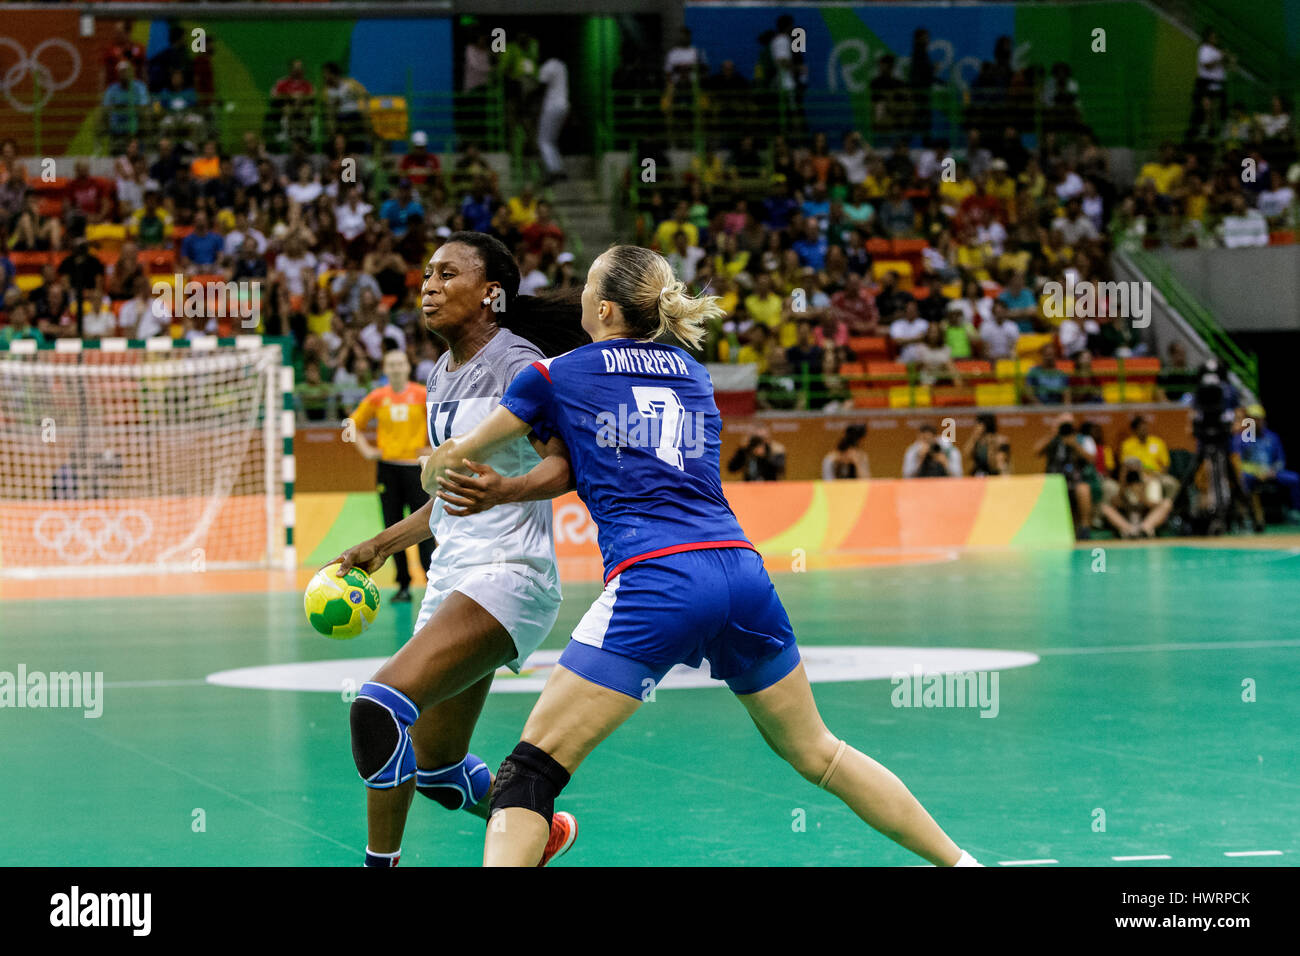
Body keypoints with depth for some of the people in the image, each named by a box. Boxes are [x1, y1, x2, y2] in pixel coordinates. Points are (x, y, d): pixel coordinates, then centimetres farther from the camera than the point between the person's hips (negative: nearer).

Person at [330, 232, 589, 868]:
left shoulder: (516, 363, -10)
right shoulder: (441, 376, 15)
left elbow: (566, 464, -22)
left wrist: (500, 489, -41)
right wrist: (381, 545, 27)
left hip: (509, 576, -9)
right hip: (451, 576, 9)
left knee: (381, 704, -26)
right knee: (434, 767, 15)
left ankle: (381, 861, -15)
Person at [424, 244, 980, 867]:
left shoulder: (555, 376, 10)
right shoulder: (692, 373, 23)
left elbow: (448, 461, 21)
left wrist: (439, 479, 43)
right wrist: (501, 490, 23)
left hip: (653, 586, -5)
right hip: (741, 572, 5)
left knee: (530, 772, -3)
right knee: (816, 754, 23)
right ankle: (956, 859, 29)